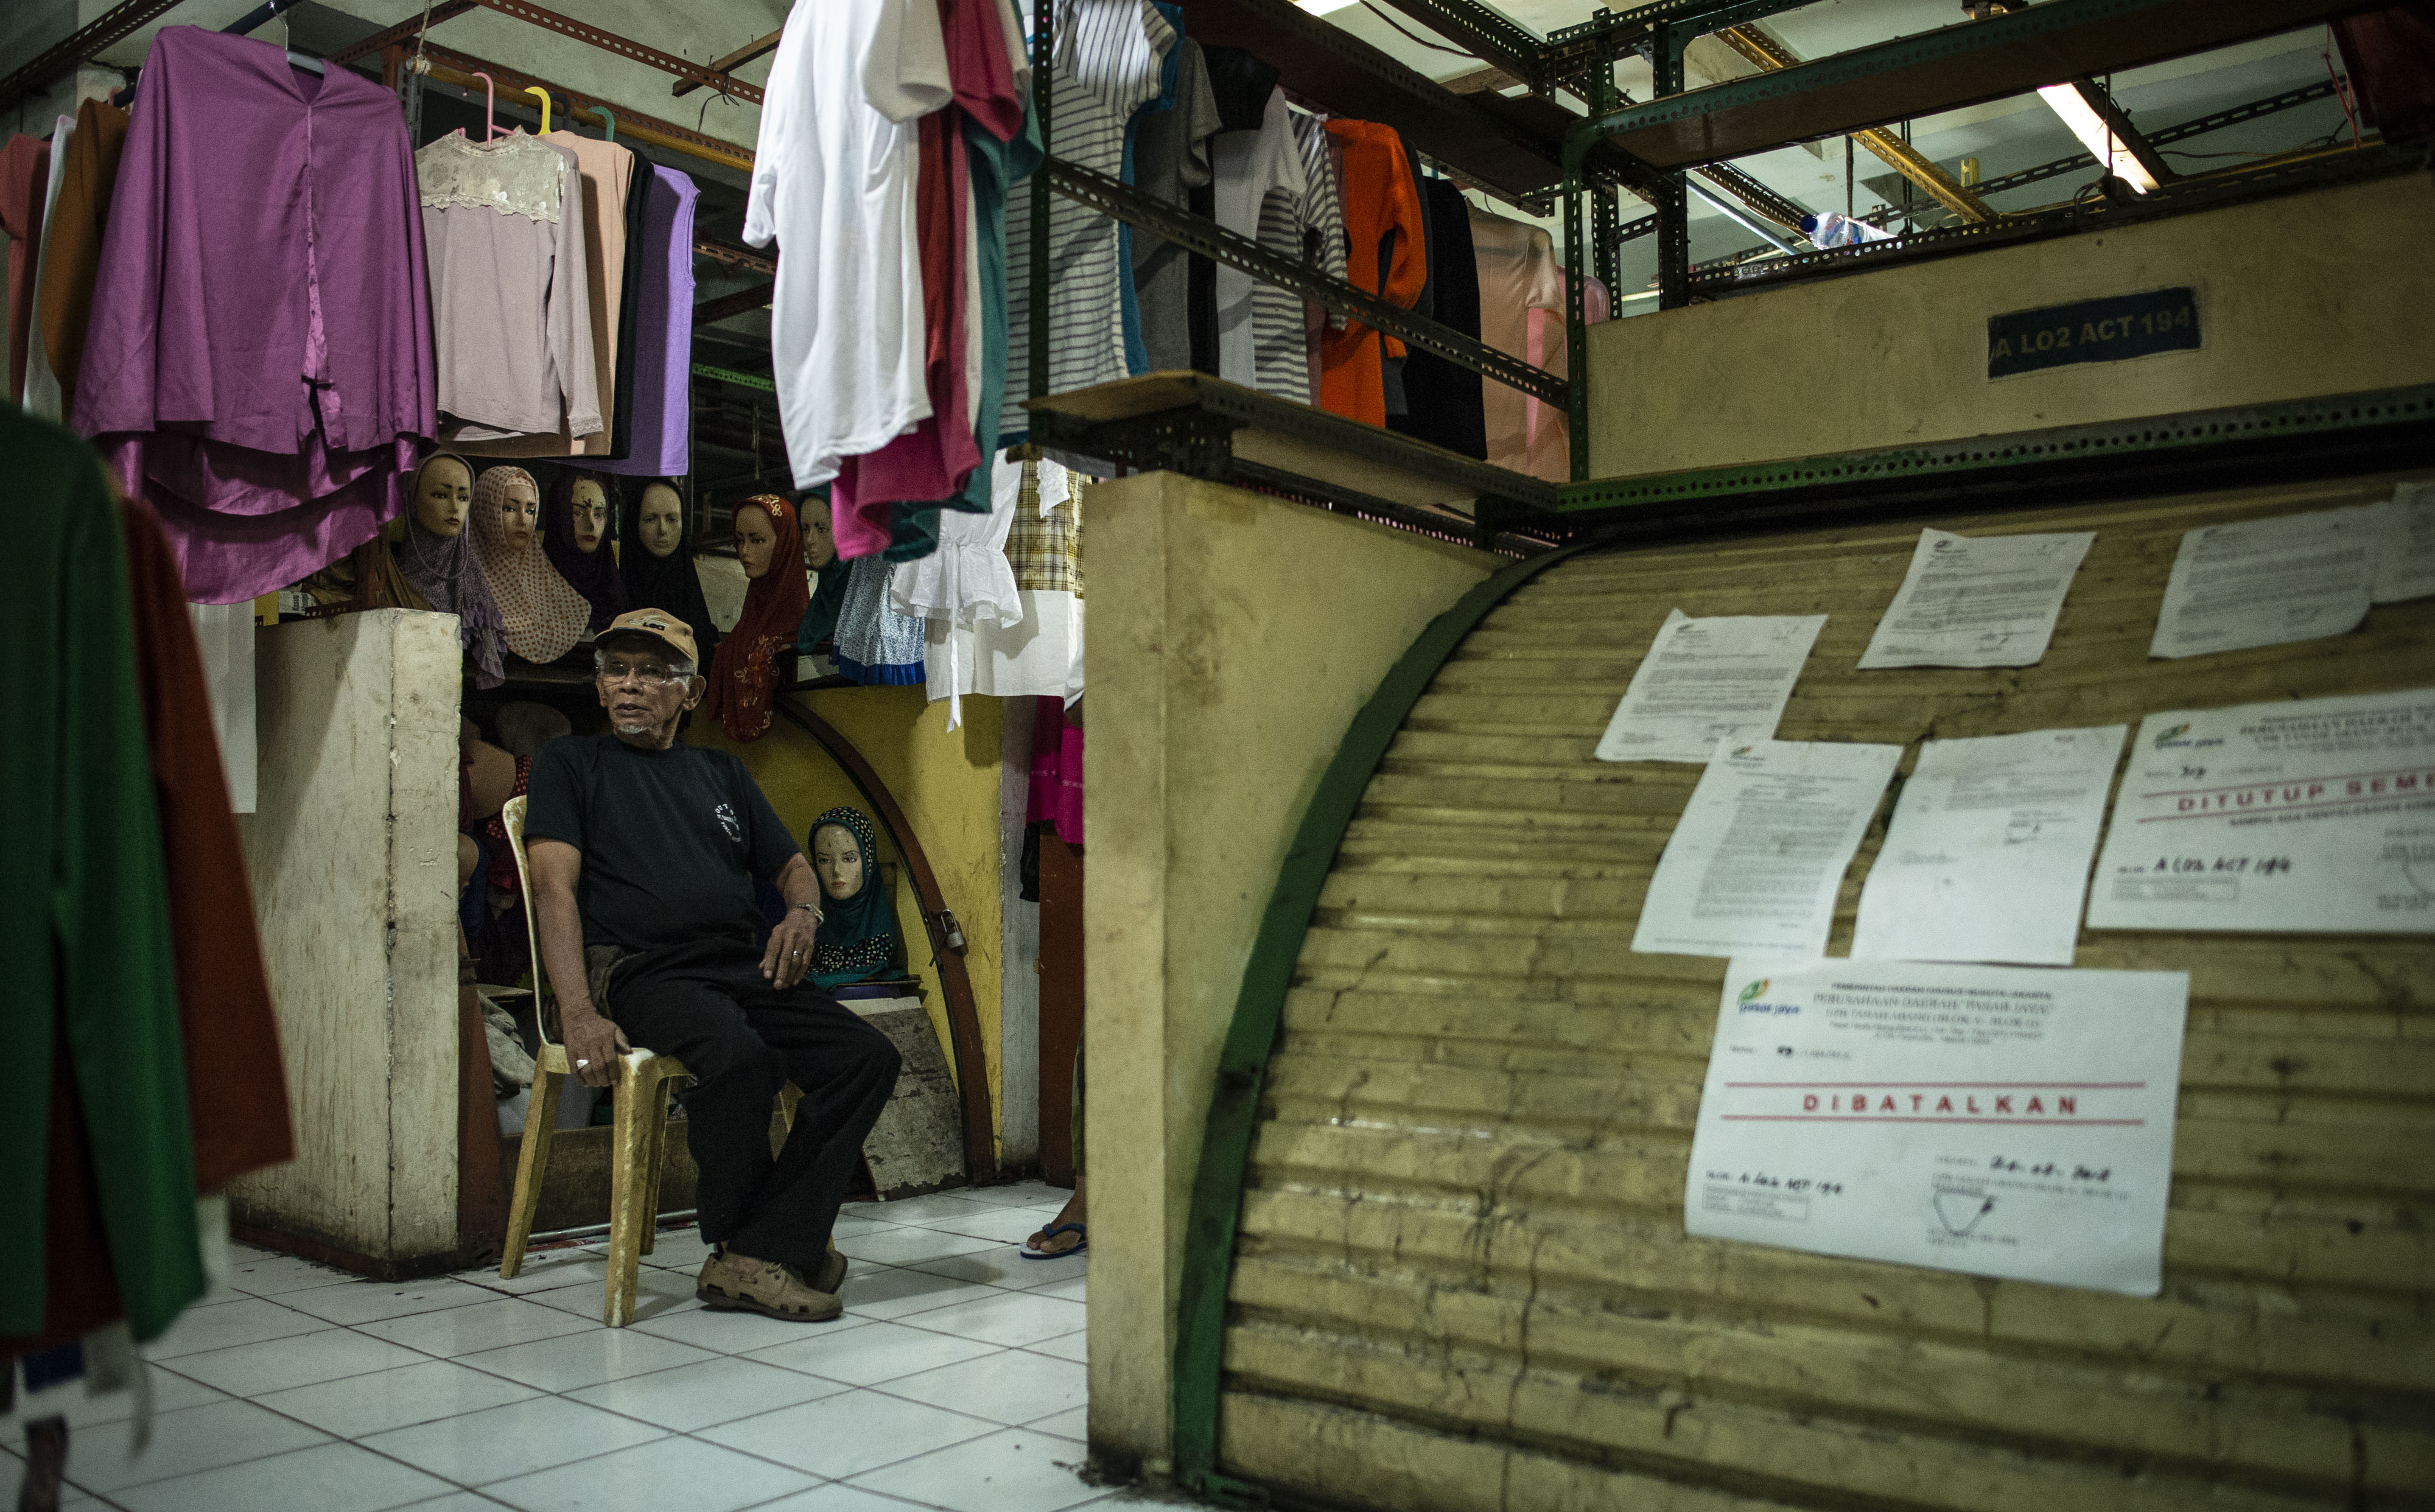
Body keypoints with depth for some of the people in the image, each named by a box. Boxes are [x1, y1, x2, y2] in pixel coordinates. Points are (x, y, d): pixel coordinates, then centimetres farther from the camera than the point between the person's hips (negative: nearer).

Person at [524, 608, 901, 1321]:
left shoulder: (721, 772, 27)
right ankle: (738, 1240, -12)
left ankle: (755, 1257, -21)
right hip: (640, 970, -5)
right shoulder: (572, 762, 13)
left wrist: (803, 913, 2)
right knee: (739, 1056, -35)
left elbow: (793, 864, 29)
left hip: (743, 967, 5)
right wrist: (578, 1012, -17)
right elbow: (555, 885, -1)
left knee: (868, 1056, -20)